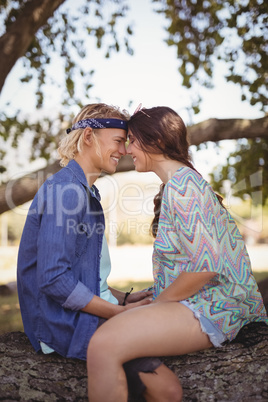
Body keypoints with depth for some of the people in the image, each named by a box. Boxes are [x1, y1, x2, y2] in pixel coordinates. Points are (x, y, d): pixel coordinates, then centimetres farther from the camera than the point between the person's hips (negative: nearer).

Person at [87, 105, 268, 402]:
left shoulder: (180, 185, -14)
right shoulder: (184, 180, 19)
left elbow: (206, 265, -22)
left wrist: (156, 303, -10)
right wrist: (154, 294, 13)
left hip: (211, 305, -10)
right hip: (206, 302, 10)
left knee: (103, 346, -24)